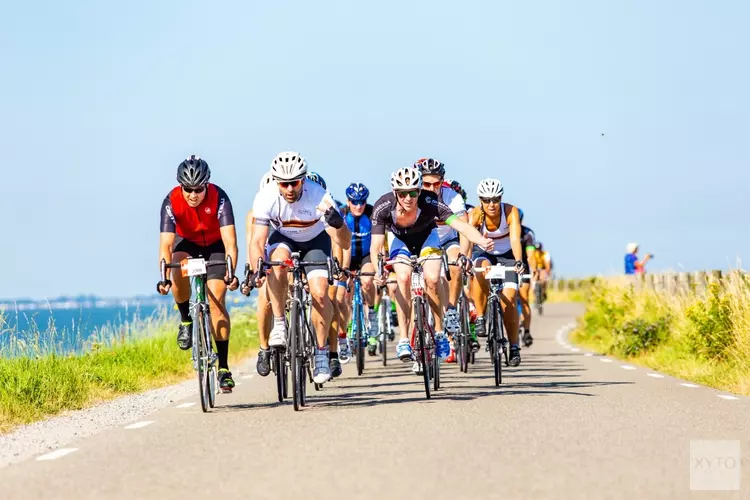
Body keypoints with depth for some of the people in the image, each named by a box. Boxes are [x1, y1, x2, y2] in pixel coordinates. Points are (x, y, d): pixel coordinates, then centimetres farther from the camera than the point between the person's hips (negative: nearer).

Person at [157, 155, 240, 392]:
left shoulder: (219, 198, -31)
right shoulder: (171, 202, -28)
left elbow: (230, 240, -37)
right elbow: (166, 243, -33)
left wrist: (231, 273, -52)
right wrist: (164, 277, -47)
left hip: (215, 246, -1)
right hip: (187, 243, 1)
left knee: (216, 301, -14)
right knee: (178, 270, -33)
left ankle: (223, 366, -10)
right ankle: (186, 320, -6)